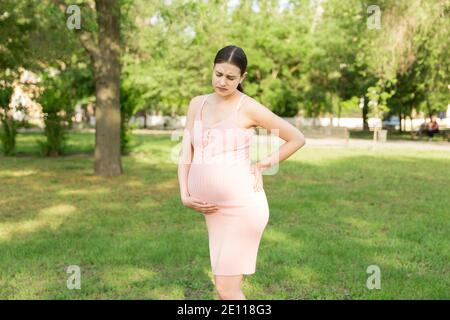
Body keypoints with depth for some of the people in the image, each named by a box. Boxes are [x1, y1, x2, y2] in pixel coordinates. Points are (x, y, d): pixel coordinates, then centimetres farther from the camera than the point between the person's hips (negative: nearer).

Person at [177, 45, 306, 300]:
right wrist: (185, 196, -3)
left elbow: (297, 138, 0)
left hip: (242, 205, -6)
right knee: (225, 284, 16)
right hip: (214, 207, 6)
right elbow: (186, 153, 8)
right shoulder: (197, 104, 10)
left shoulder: (248, 108, -6)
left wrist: (265, 164, -2)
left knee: (227, 288, -4)